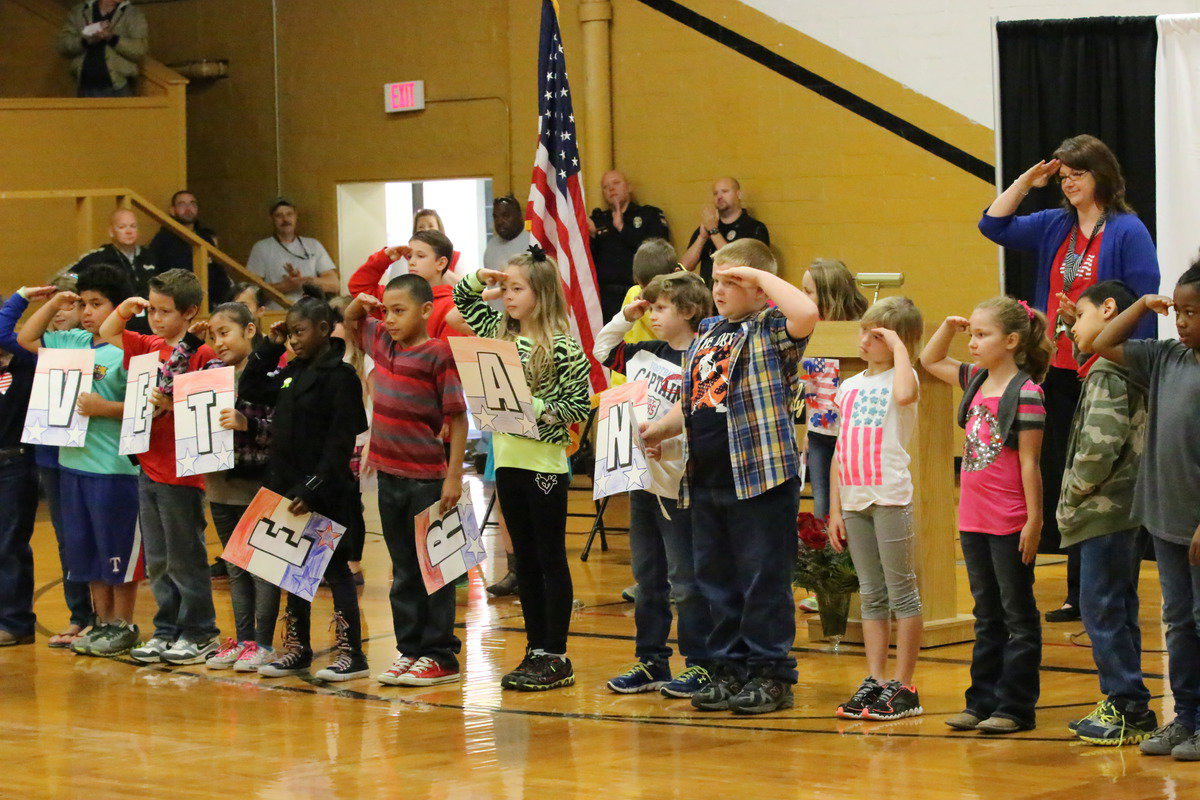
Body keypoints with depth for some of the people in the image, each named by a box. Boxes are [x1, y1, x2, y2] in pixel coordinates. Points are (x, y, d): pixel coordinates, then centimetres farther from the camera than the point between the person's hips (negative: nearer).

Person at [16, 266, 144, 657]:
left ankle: (123, 625, 12)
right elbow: (26, 338, 22)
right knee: (83, 548, 14)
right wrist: (53, 304, 13)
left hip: (113, 467, -8)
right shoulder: (72, 343, 10)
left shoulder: (127, 352, -13)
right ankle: (102, 621, 24)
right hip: (74, 462, 8)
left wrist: (105, 408, -23)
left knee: (117, 550, 2)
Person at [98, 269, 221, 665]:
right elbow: (107, 334, 23)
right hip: (149, 468, 8)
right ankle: (167, 631, 21)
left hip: (181, 473, -8)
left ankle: (199, 633, 10)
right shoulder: (149, 346, 10)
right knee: (157, 559, 13)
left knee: (184, 558, 0)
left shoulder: (201, 353, -13)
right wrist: (126, 308, 6)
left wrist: (173, 406, -30)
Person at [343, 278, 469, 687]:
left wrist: (454, 476, -16)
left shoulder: (438, 354, -13)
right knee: (403, 570, 13)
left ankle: (439, 656, 6)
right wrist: (360, 305, 6)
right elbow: (350, 324, 28)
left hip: (426, 479, -7)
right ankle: (409, 649, 19)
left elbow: (458, 418, -13)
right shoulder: (382, 341, 8)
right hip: (389, 475, 7)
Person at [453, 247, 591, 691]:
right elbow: (461, 299, 22)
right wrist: (480, 279, 3)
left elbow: (579, 405, -12)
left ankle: (557, 658, 4)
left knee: (551, 558, 0)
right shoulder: (499, 331, 8)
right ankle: (536, 650, 17)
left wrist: (537, 409, -22)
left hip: (545, 462, -7)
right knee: (525, 559, 11)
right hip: (508, 459, 7)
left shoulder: (562, 347, -11)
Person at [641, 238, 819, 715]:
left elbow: (806, 313, -30)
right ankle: (729, 670, 22)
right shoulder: (706, 335, 16)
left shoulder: (772, 330, -7)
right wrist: (659, 429, 11)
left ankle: (770, 674, 5)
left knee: (763, 581, -2)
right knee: (716, 581, 13)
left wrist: (758, 274, -19)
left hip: (761, 477, -8)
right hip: (706, 479, 8)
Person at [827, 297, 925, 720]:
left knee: (902, 592, -2)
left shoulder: (901, 378, -4)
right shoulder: (849, 387, 15)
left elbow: (904, 395, -31)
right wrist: (834, 509, 13)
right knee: (871, 595, 10)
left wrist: (898, 347, -18)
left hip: (891, 498, -7)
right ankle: (875, 681, 14)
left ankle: (903, 687, 0)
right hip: (854, 500, 7)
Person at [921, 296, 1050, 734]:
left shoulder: (1025, 393, -14)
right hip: (974, 519, 8)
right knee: (987, 615, 15)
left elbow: (1028, 462, -14)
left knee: (1018, 615, 2)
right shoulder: (976, 382, 8)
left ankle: (1016, 708, 6)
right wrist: (949, 326, 8)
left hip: (1010, 525, -8)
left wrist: (1034, 520, -14)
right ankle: (983, 701, 21)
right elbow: (930, 360, 25)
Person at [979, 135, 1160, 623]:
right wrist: (1027, 180, 8)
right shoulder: (1054, 227, 12)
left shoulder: (1127, 232, -8)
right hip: (1060, 376, 7)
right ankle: (1079, 595, 16)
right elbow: (994, 226, 18)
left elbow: (1142, 304, -10)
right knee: (1066, 486, 9)